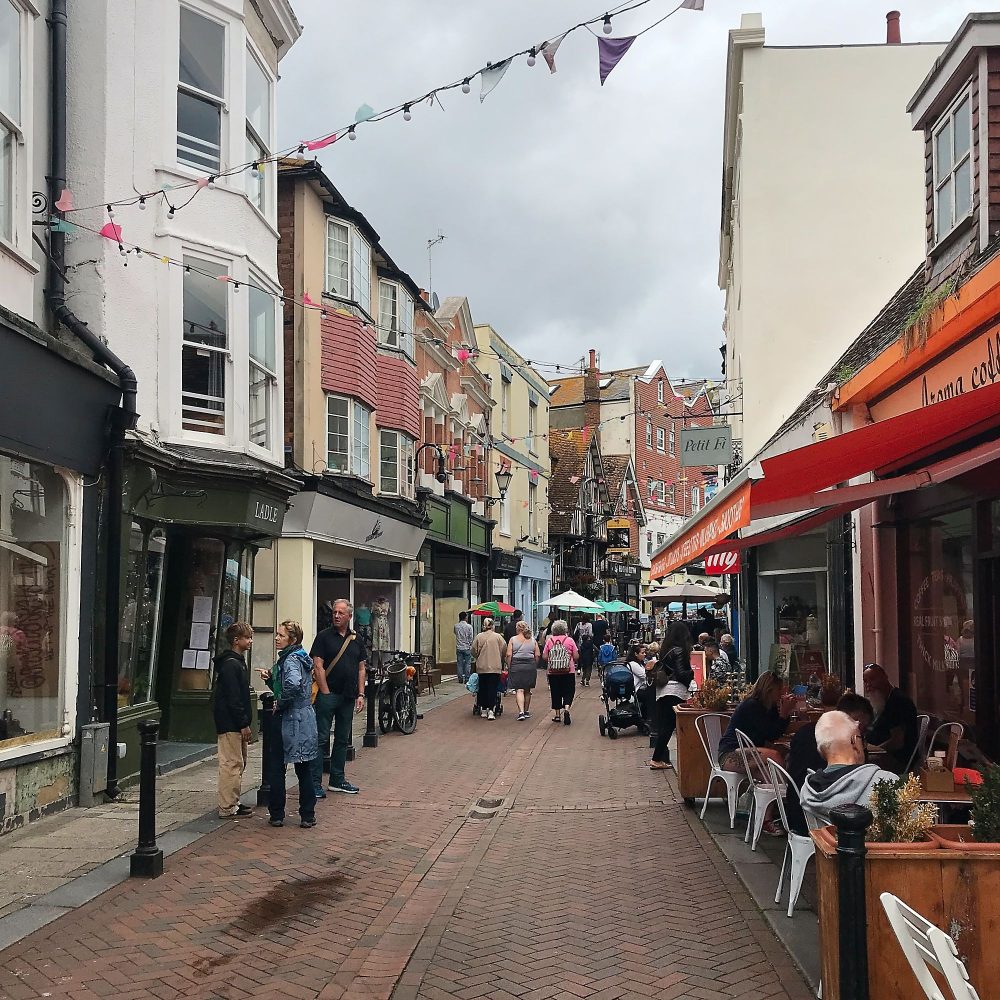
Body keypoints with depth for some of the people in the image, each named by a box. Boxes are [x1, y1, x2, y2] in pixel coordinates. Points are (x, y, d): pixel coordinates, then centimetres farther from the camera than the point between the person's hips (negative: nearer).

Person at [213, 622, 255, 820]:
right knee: (232, 763, -7)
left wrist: (245, 723, 18)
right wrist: (244, 724, -19)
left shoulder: (238, 662, 17)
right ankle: (227, 808, -2)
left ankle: (232, 803, 22)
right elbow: (233, 698, -20)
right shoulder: (231, 665, -16)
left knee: (239, 763, 15)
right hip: (231, 724, -11)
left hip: (235, 723, 11)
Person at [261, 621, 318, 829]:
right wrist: (270, 677, 3)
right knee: (304, 770, 11)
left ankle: (277, 815, 12)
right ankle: (308, 816, 15)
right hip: (304, 720, 9)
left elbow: (292, 684, -36)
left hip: (288, 721, -9)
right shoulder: (299, 657, 14)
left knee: (276, 768, 5)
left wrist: (280, 703, -21)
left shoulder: (291, 659, -15)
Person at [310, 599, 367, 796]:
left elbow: (361, 669, 13)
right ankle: (315, 782, -2)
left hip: (348, 697, 5)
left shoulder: (357, 640, 11)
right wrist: (326, 693, -13)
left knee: (343, 739, 12)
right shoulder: (324, 636, -3)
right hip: (328, 695, -5)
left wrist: (360, 695, 5)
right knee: (321, 739, -4)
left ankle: (337, 780, 21)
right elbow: (318, 667, -8)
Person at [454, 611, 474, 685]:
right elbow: (471, 638, -8)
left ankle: (460, 679, 7)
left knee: (459, 664, 7)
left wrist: (459, 622, 15)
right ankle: (467, 679, 2)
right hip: (467, 648, -3)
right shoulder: (469, 626, -9)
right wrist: (471, 646, 6)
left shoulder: (456, 626, -1)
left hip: (459, 648, 3)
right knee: (467, 663, 3)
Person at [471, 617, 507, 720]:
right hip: (495, 667, -1)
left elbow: (474, 651, 3)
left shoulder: (478, 637, -1)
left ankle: (484, 709, 18)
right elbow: (504, 650, -1)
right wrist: (500, 659, 18)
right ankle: (491, 710, -11)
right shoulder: (498, 637, -3)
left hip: (481, 667, 2)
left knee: (483, 688, 12)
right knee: (492, 688, -2)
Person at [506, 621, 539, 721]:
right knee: (527, 690, 15)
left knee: (519, 690, -5)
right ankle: (526, 711, 23)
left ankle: (521, 712, -17)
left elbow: (509, 655, -8)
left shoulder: (513, 639, -2)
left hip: (516, 667, -3)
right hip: (530, 667, 3)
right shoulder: (533, 640, 6)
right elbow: (537, 655, 3)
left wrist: (509, 667, 1)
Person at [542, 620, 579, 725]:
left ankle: (556, 715, 15)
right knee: (568, 692, 5)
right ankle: (566, 709, -17)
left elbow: (544, 657, -1)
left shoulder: (549, 640, -2)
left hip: (553, 672, 1)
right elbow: (576, 657, -4)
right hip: (568, 672, -1)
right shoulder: (569, 640, -4)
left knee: (555, 693, 11)